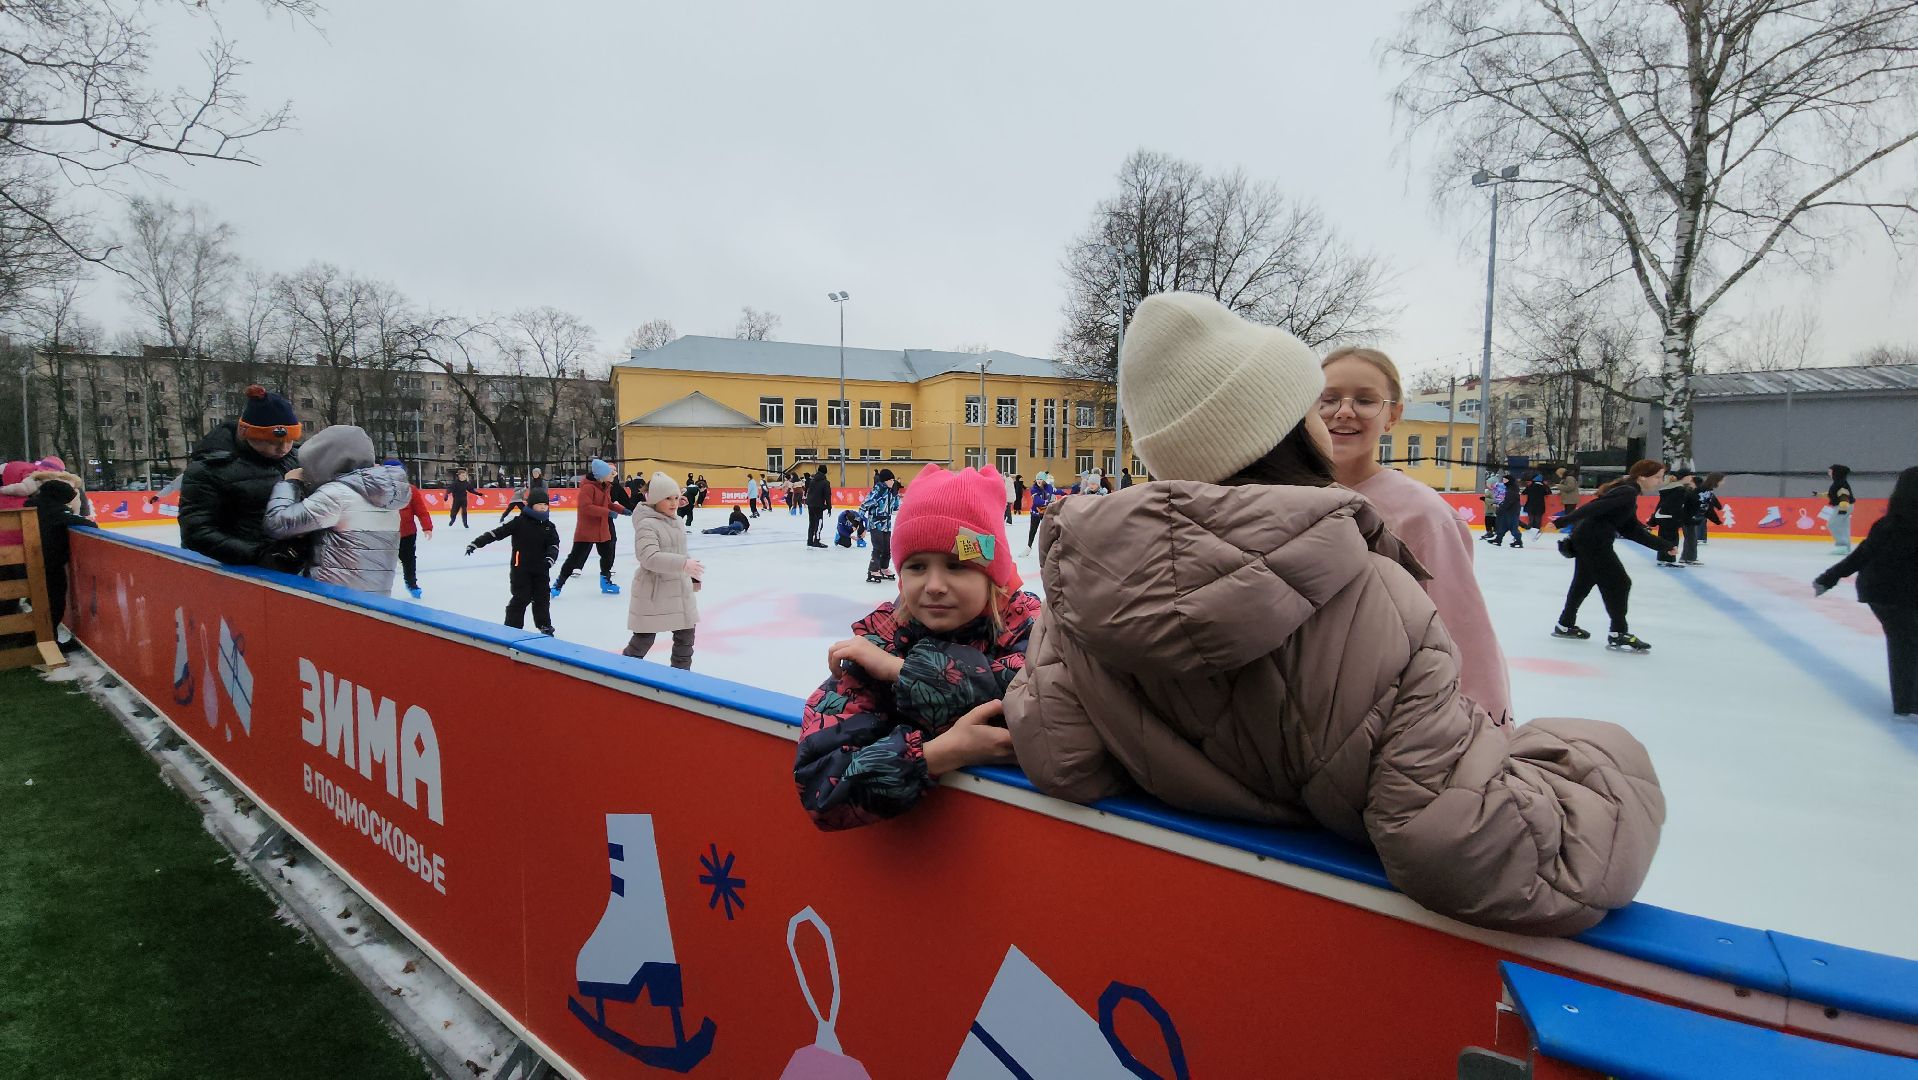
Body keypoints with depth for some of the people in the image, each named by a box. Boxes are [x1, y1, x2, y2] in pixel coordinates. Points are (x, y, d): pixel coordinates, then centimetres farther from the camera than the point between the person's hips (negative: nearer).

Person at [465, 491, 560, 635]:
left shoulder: (549, 526, 5)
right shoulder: (519, 522, -8)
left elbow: (554, 544, -1)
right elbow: (497, 533, -9)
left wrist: (550, 558, -21)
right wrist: (476, 543, -12)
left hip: (540, 569, 4)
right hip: (520, 568, -4)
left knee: (543, 597, 10)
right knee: (522, 597, -6)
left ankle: (544, 625, 23)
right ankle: (512, 627, 4)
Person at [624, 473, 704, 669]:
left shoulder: (677, 522, 10)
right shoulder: (646, 524, -18)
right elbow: (650, 557, -31)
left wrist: (694, 576, 25)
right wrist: (683, 564, -38)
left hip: (679, 588, 8)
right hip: (653, 590, -8)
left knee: (686, 633, 14)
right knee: (645, 638, 1)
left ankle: (681, 671, 29)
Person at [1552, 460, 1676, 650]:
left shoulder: (1628, 494, 16)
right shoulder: (1627, 493, -16)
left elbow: (1632, 530, 16)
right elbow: (1594, 507, -25)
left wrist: (1663, 545, 16)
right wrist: (1563, 521, -31)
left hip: (1587, 540, 10)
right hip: (1593, 541, -10)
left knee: (1584, 582, 21)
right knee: (1619, 583, -4)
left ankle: (1565, 625, 33)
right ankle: (1618, 634, 1)